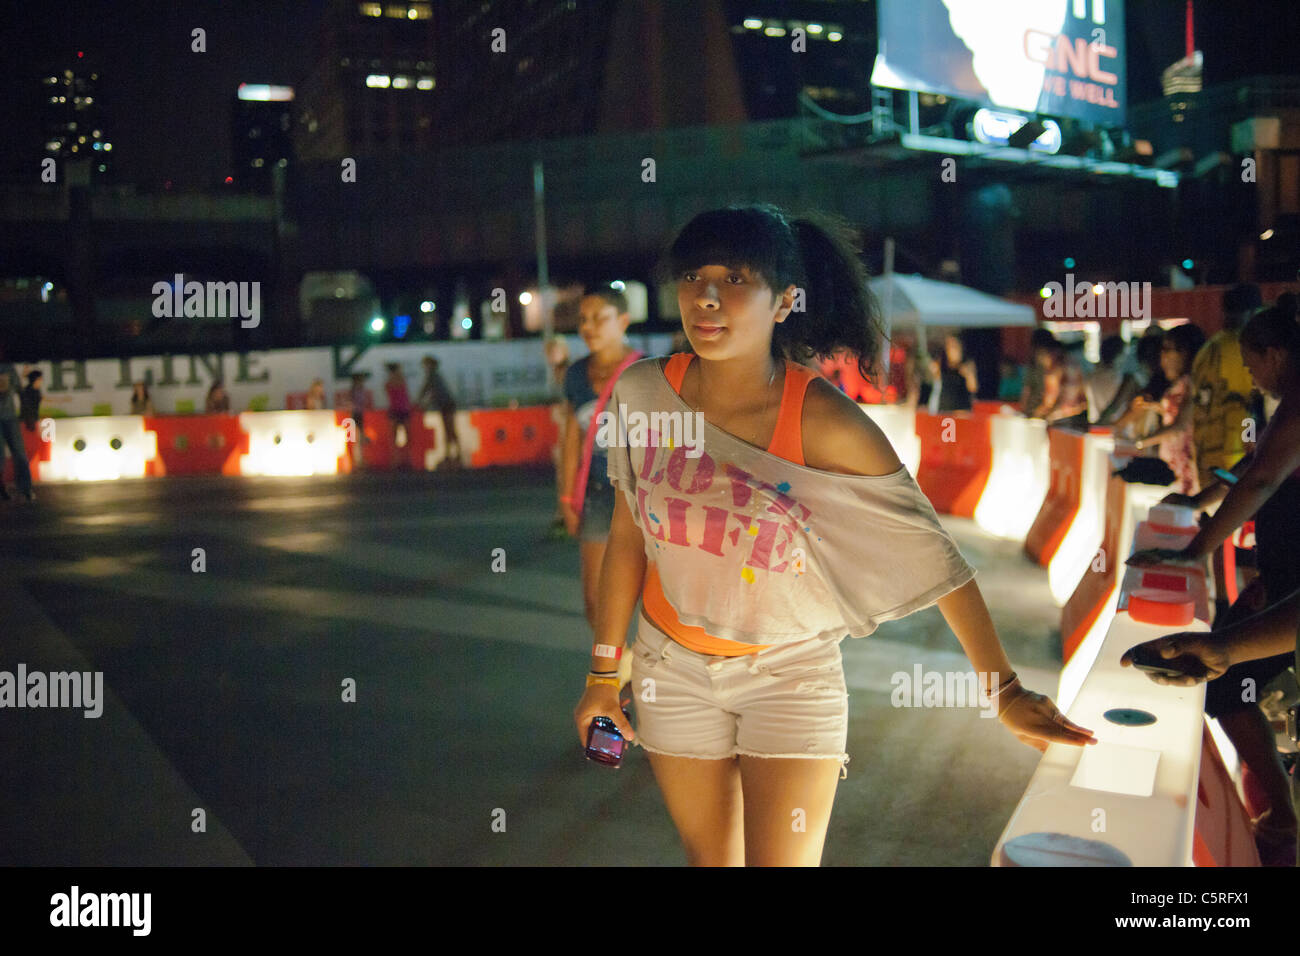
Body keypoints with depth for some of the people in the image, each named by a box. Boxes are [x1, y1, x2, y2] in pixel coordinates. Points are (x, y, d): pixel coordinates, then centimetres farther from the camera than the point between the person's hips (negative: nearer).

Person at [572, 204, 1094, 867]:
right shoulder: (643, 393, -11)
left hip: (792, 671, -3)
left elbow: (930, 552, -16)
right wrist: (603, 672, 7)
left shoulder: (825, 424, -21)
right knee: (709, 857, 16)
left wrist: (1004, 692, -14)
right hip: (673, 665, 3)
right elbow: (629, 536, 2)